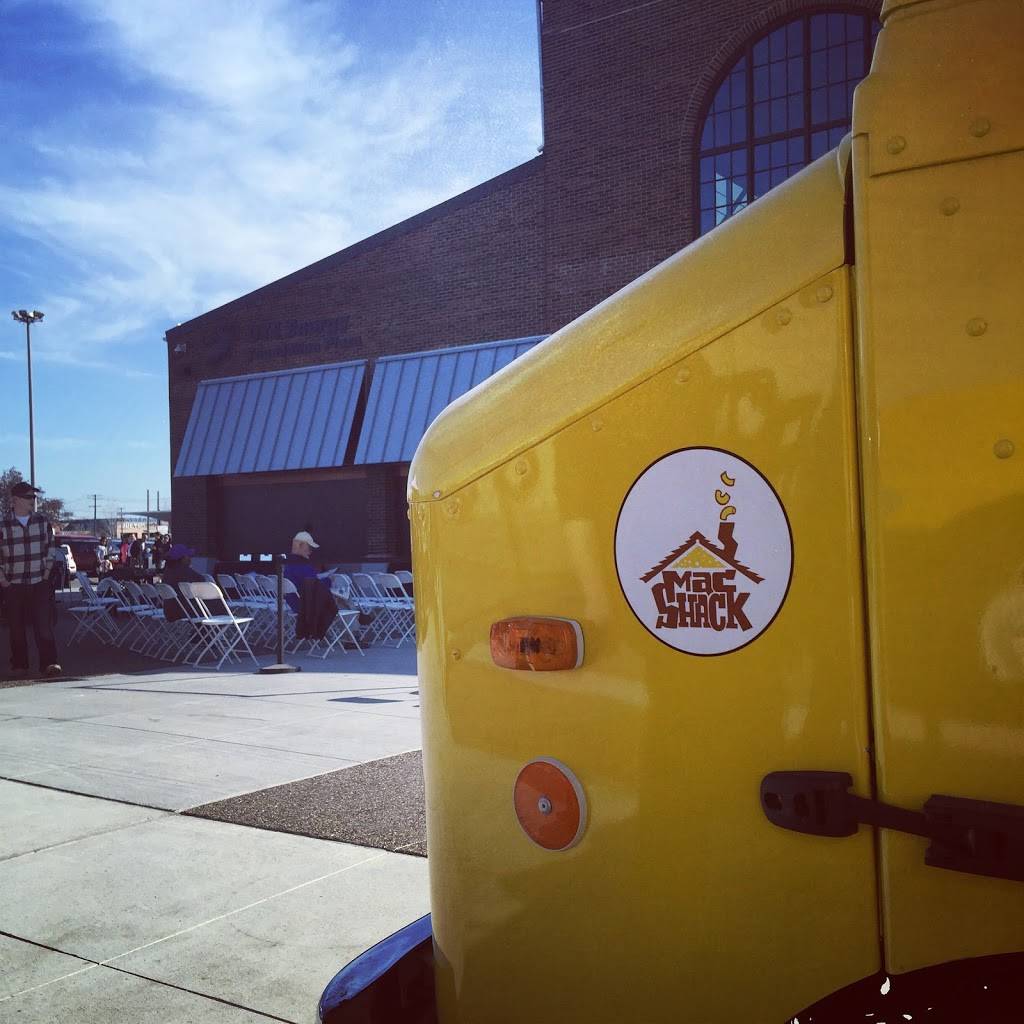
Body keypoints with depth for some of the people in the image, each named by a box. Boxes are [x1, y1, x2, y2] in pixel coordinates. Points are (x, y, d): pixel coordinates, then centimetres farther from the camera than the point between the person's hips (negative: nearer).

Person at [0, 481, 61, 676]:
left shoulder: (43, 521, 4)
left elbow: (50, 547, 15)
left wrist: (47, 571, 8)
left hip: (39, 583, 1)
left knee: (44, 624, -7)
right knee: (16, 628, 6)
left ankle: (49, 663, -6)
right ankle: (19, 665, 17)